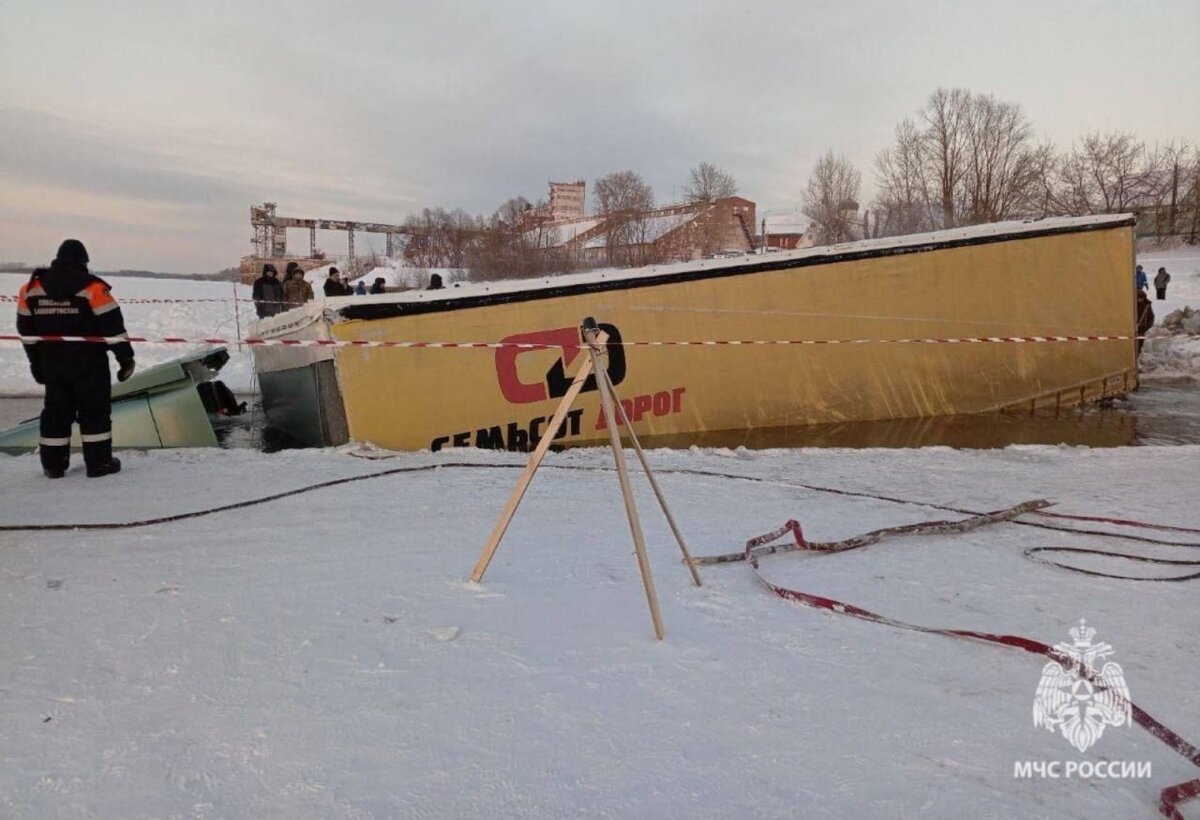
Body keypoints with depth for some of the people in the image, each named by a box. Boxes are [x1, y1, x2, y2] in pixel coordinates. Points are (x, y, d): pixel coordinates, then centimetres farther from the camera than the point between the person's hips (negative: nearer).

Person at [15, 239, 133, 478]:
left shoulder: (32, 288, 5)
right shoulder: (93, 288, -11)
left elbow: (26, 329, 10)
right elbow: (112, 326, -12)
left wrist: (36, 361, 19)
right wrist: (125, 357, -5)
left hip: (52, 364, 4)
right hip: (89, 364, -4)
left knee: (56, 411, 13)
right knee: (94, 410, 4)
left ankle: (53, 464, 17)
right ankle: (98, 462, 5)